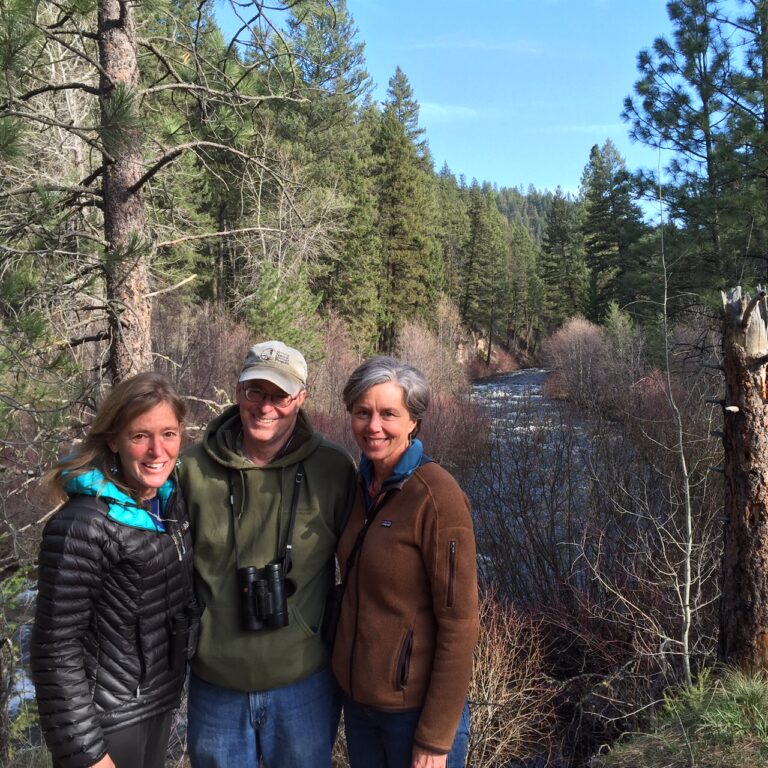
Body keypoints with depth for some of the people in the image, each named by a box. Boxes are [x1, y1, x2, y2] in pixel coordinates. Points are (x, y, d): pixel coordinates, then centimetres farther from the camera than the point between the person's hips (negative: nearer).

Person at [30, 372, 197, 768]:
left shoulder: (170, 501, -2)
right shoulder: (82, 527, -24)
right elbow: (56, 652, -20)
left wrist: (173, 680, 13)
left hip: (160, 704, 7)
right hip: (107, 722, -6)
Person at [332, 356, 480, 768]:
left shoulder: (437, 497, -20)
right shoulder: (365, 485, 0)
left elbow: (459, 623, -18)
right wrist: (348, 683, 10)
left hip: (415, 707, -6)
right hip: (356, 697, 6)